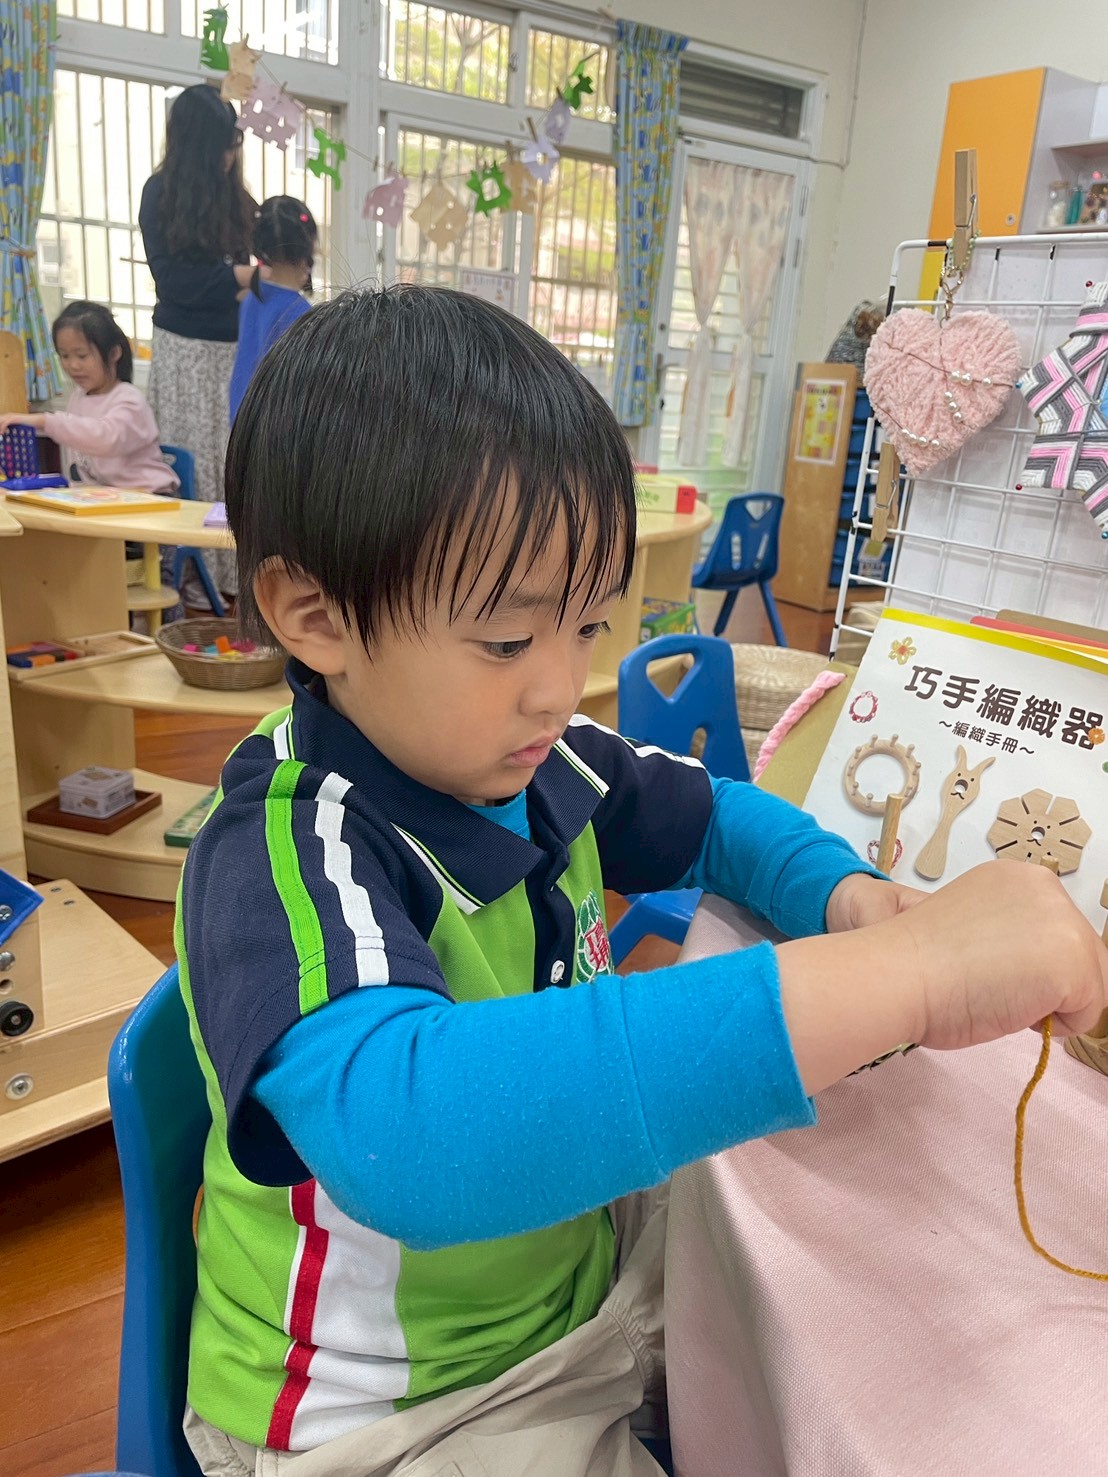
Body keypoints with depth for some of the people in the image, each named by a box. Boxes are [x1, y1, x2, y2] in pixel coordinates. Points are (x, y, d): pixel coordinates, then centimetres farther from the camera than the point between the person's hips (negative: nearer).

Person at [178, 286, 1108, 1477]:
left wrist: (847, 899, -14)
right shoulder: (281, 857, -30)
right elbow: (400, 1129, -49)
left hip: (583, 1271, 6)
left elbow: (718, 819, 7)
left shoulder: (538, 761, -10)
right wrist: (894, 980, -49)